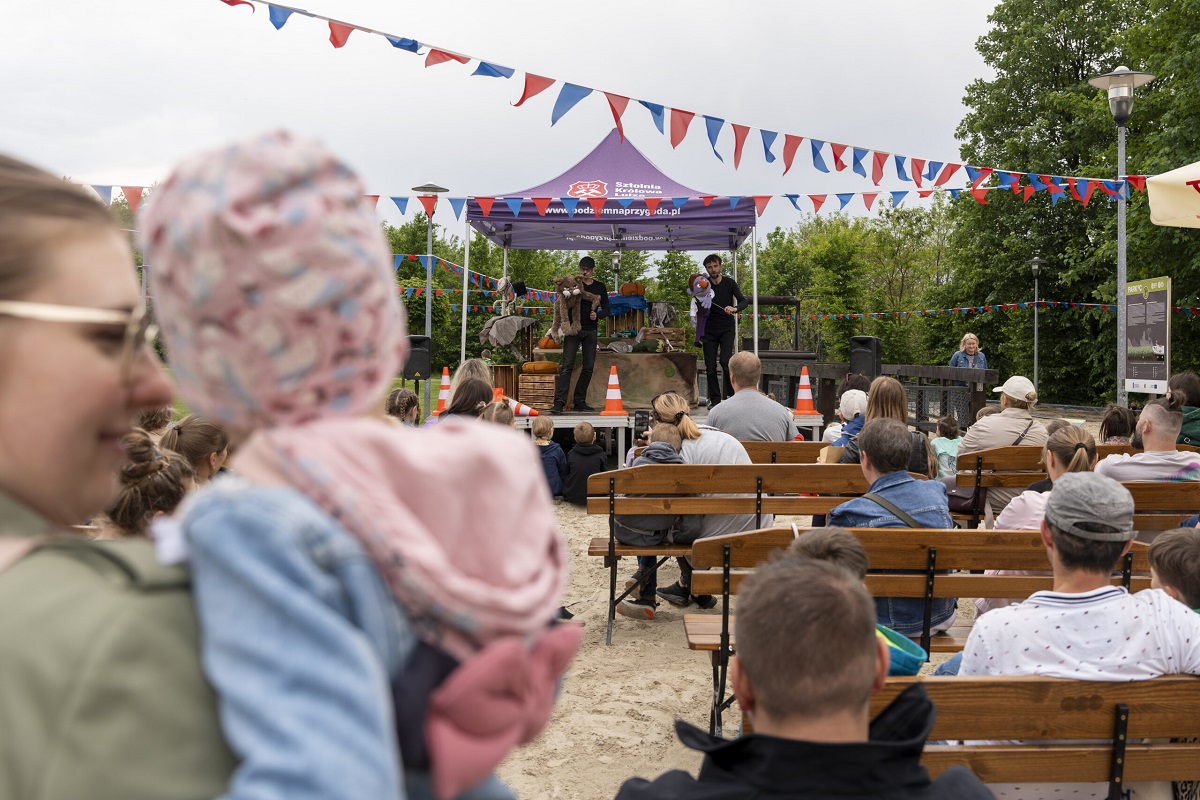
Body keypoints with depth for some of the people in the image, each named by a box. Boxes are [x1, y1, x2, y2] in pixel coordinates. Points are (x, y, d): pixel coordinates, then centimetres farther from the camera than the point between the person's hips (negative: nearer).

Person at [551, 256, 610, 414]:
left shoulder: (600, 287, 11)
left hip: (591, 331, 3)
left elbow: (607, 309, 14)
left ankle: (579, 402, 10)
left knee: (588, 367, 2)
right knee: (567, 365, -13)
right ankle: (559, 402, -17)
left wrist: (597, 315, -9)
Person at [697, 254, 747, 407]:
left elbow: (744, 301, -10)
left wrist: (735, 308, -31)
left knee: (725, 361, -19)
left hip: (727, 328, -2)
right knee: (710, 366, -2)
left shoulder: (729, 283, 0)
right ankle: (714, 399, 7)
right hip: (709, 329, 2)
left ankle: (730, 394, -5)